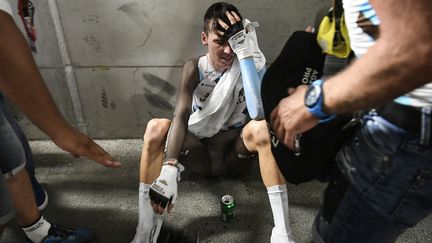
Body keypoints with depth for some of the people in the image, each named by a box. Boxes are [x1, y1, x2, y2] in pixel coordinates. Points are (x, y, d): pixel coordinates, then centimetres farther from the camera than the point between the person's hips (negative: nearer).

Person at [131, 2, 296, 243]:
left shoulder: (247, 64, -11)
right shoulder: (194, 67, -8)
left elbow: (260, 113, -31)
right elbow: (181, 116, -24)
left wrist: (247, 53, -34)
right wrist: (169, 169, -39)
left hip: (235, 153, 0)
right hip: (200, 154, 1)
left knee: (262, 128, -33)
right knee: (157, 127, -27)